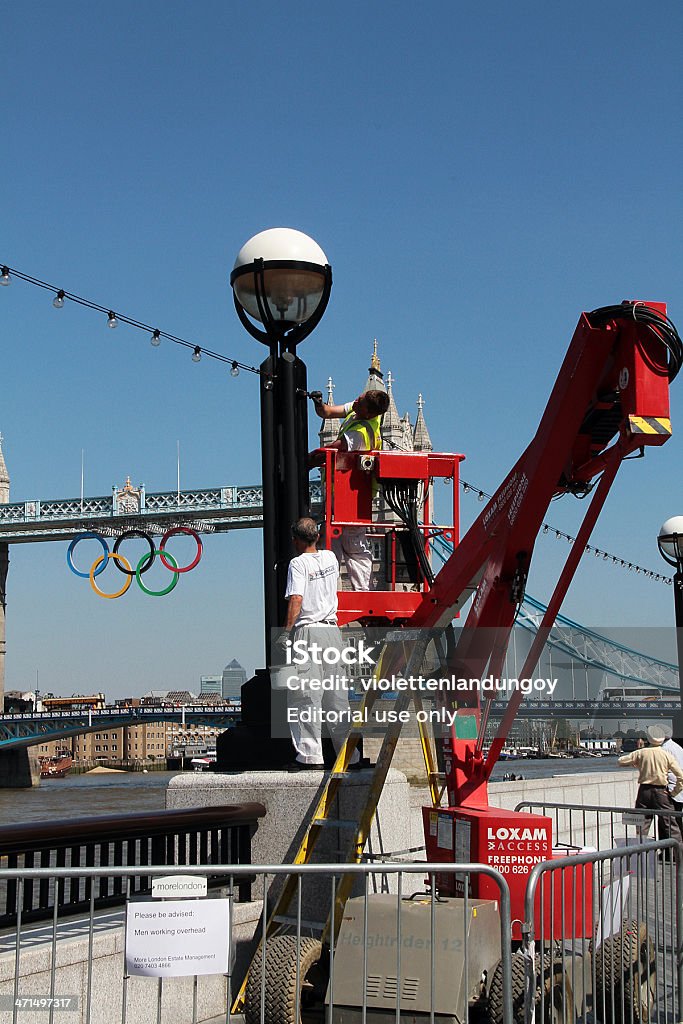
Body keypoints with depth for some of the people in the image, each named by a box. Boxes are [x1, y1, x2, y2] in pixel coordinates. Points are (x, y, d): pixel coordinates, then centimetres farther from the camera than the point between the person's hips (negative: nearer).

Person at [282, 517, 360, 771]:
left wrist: (286, 631, -16)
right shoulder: (331, 558, 12)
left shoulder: (298, 563, -7)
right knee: (337, 695, 10)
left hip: (307, 631, -6)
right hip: (332, 630, 6)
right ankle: (350, 755, 12)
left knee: (306, 695, -4)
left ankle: (310, 755, -8)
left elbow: (296, 600, -19)